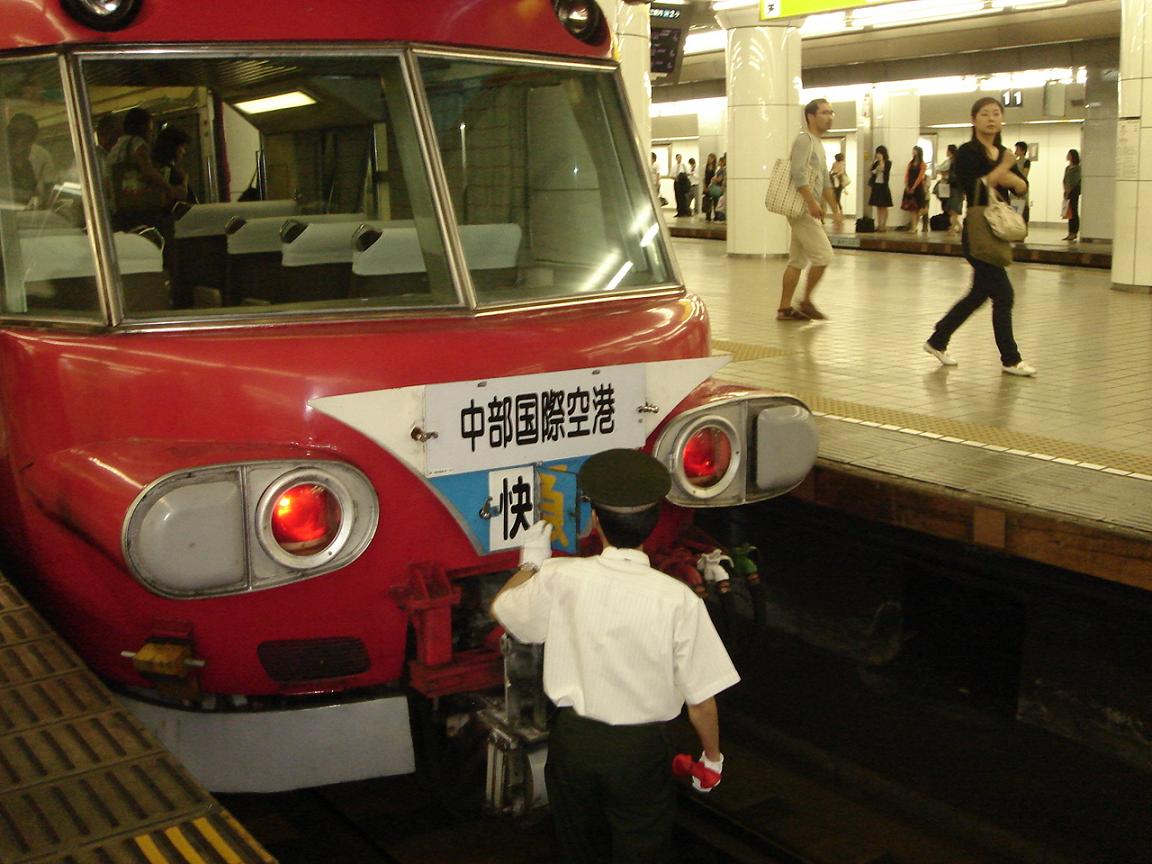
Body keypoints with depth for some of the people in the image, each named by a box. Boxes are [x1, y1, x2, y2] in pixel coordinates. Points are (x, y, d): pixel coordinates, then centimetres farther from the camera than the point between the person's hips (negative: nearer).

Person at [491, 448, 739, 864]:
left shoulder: (560, 579, -16)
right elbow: (702, 698, -13)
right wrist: (712, 755, 5)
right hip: (640, 751, -2)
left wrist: (531, 562, 24)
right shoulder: (677, 600, -21)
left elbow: (502, 608, 7)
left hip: (572, 739, 2)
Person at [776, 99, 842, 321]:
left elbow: (824, 182, 26)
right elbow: (798, 174, -22)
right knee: (823, 255, -11)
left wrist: (835, 209, 23)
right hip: (802, 209, -10)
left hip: (809, 210, 10)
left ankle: (785, 308, 10)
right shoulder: (804, 140, -9)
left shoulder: (818, 144, 21)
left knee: (797, 261, 9)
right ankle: (806, 302, -2)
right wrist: (812, 202, -29)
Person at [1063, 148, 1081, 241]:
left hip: (1074, 192, -7)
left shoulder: (1078, 168, -7)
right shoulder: (1067, 168, 15)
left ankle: (1074, 233, -4)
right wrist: (1065, 189, 3)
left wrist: (1071, 190, -14)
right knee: (1069, 213, 7)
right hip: (1068, 193, 7)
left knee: (1074, 213, -6)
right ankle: (1070, 233, 9)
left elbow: (1078, 181, -12)